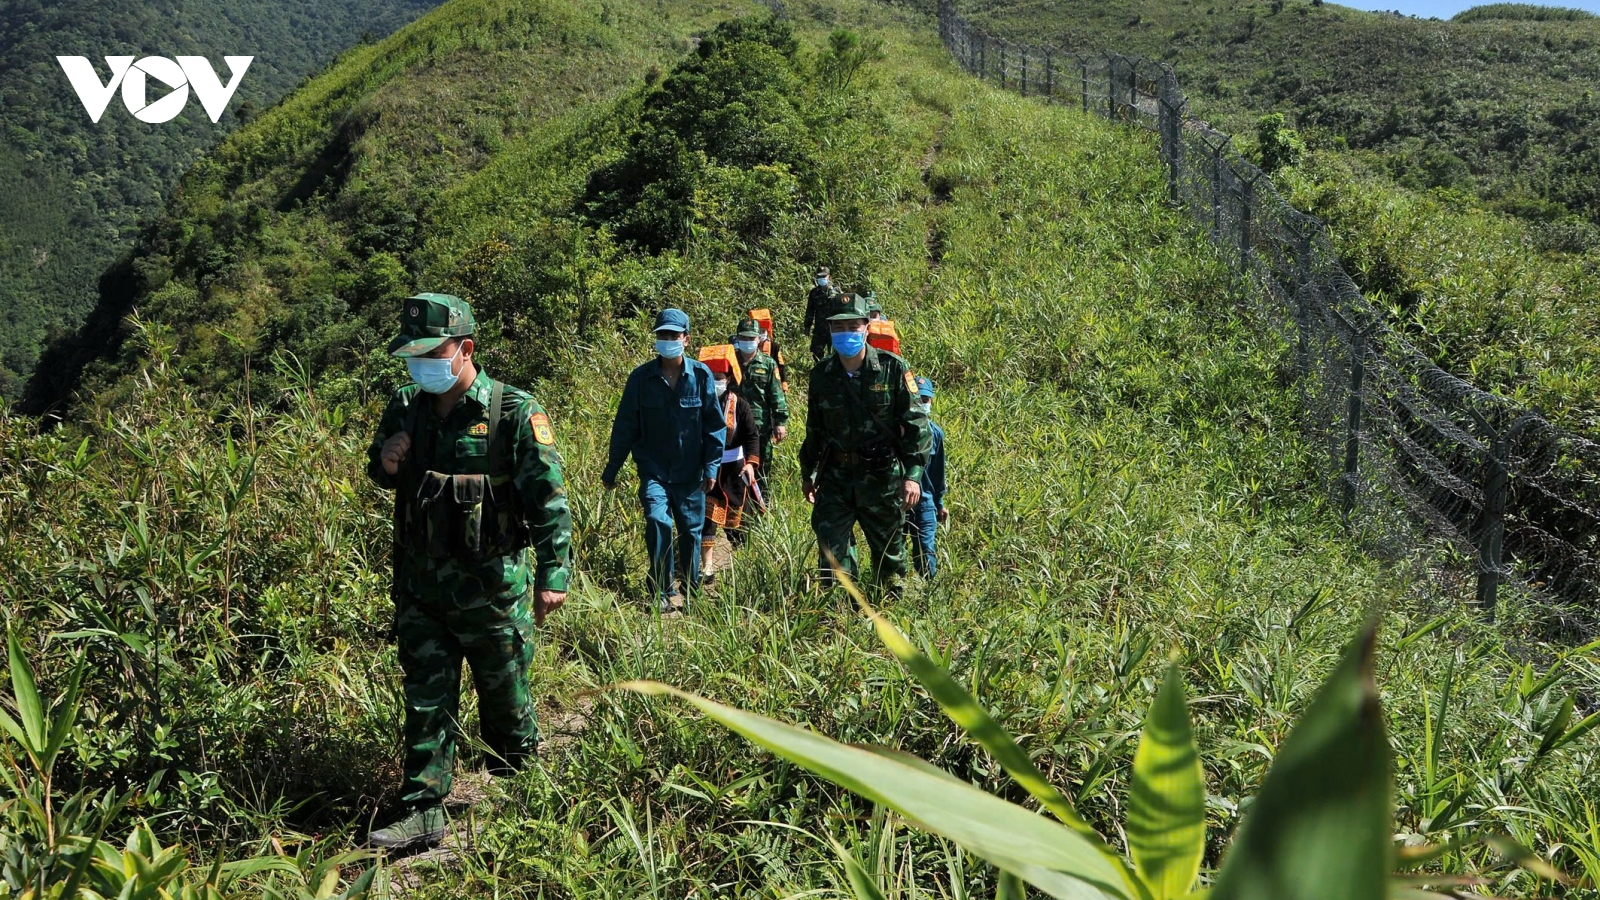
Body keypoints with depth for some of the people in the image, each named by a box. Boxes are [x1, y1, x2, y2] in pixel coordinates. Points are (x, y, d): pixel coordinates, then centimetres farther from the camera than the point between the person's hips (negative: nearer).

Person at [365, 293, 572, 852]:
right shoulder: (405, 408, 3)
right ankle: (424, 814, 13)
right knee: (425, 700, 7)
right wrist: (385, 463, -5)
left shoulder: (514, 413, -14)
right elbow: (383, 477, 20)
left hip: (491, 584, -4)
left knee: (504, 696, 11)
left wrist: (552, 575, -20)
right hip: (421, 581, 4)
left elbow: (549, 499, -14)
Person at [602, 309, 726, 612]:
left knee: (691, 530, 10)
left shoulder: (701, 375, -4)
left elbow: (715, 424, 1)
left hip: (690, 473, 1)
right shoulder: (641, 377, -4)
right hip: (654, 471, -1)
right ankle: (663, 592, -8)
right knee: (657, 520, -21)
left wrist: (712, 466, -5)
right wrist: (611, 470, 6)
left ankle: (692, 590, 31)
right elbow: (625, 426, 3)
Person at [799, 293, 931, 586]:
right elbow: (814, 429, 16)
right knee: (832, 550, -4)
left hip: (882, 476, -2)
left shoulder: (892, 369, -7)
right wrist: (808, 473, 20)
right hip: (835, 477, 3)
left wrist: (913, 474, -17)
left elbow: (916, 423, -9)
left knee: (889, 549, 11)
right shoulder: (821, 374, 4)